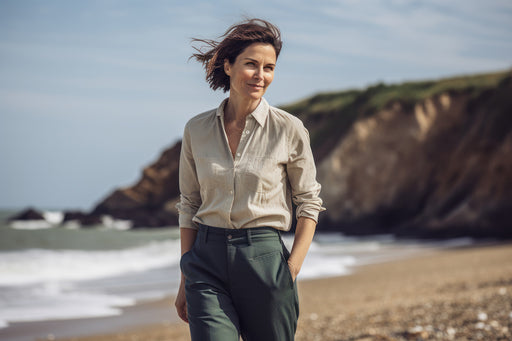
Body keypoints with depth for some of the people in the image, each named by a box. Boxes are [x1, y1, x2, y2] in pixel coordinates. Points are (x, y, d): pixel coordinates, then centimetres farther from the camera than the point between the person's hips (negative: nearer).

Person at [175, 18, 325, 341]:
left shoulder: (289, 129, -3)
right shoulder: (197, 130, 4)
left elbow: (309, 203, 4)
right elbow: (189, 205, 11)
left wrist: (292, 268, -7)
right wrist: (185, 281, 9)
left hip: (264, 257, -1)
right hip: (207, 261, 1)